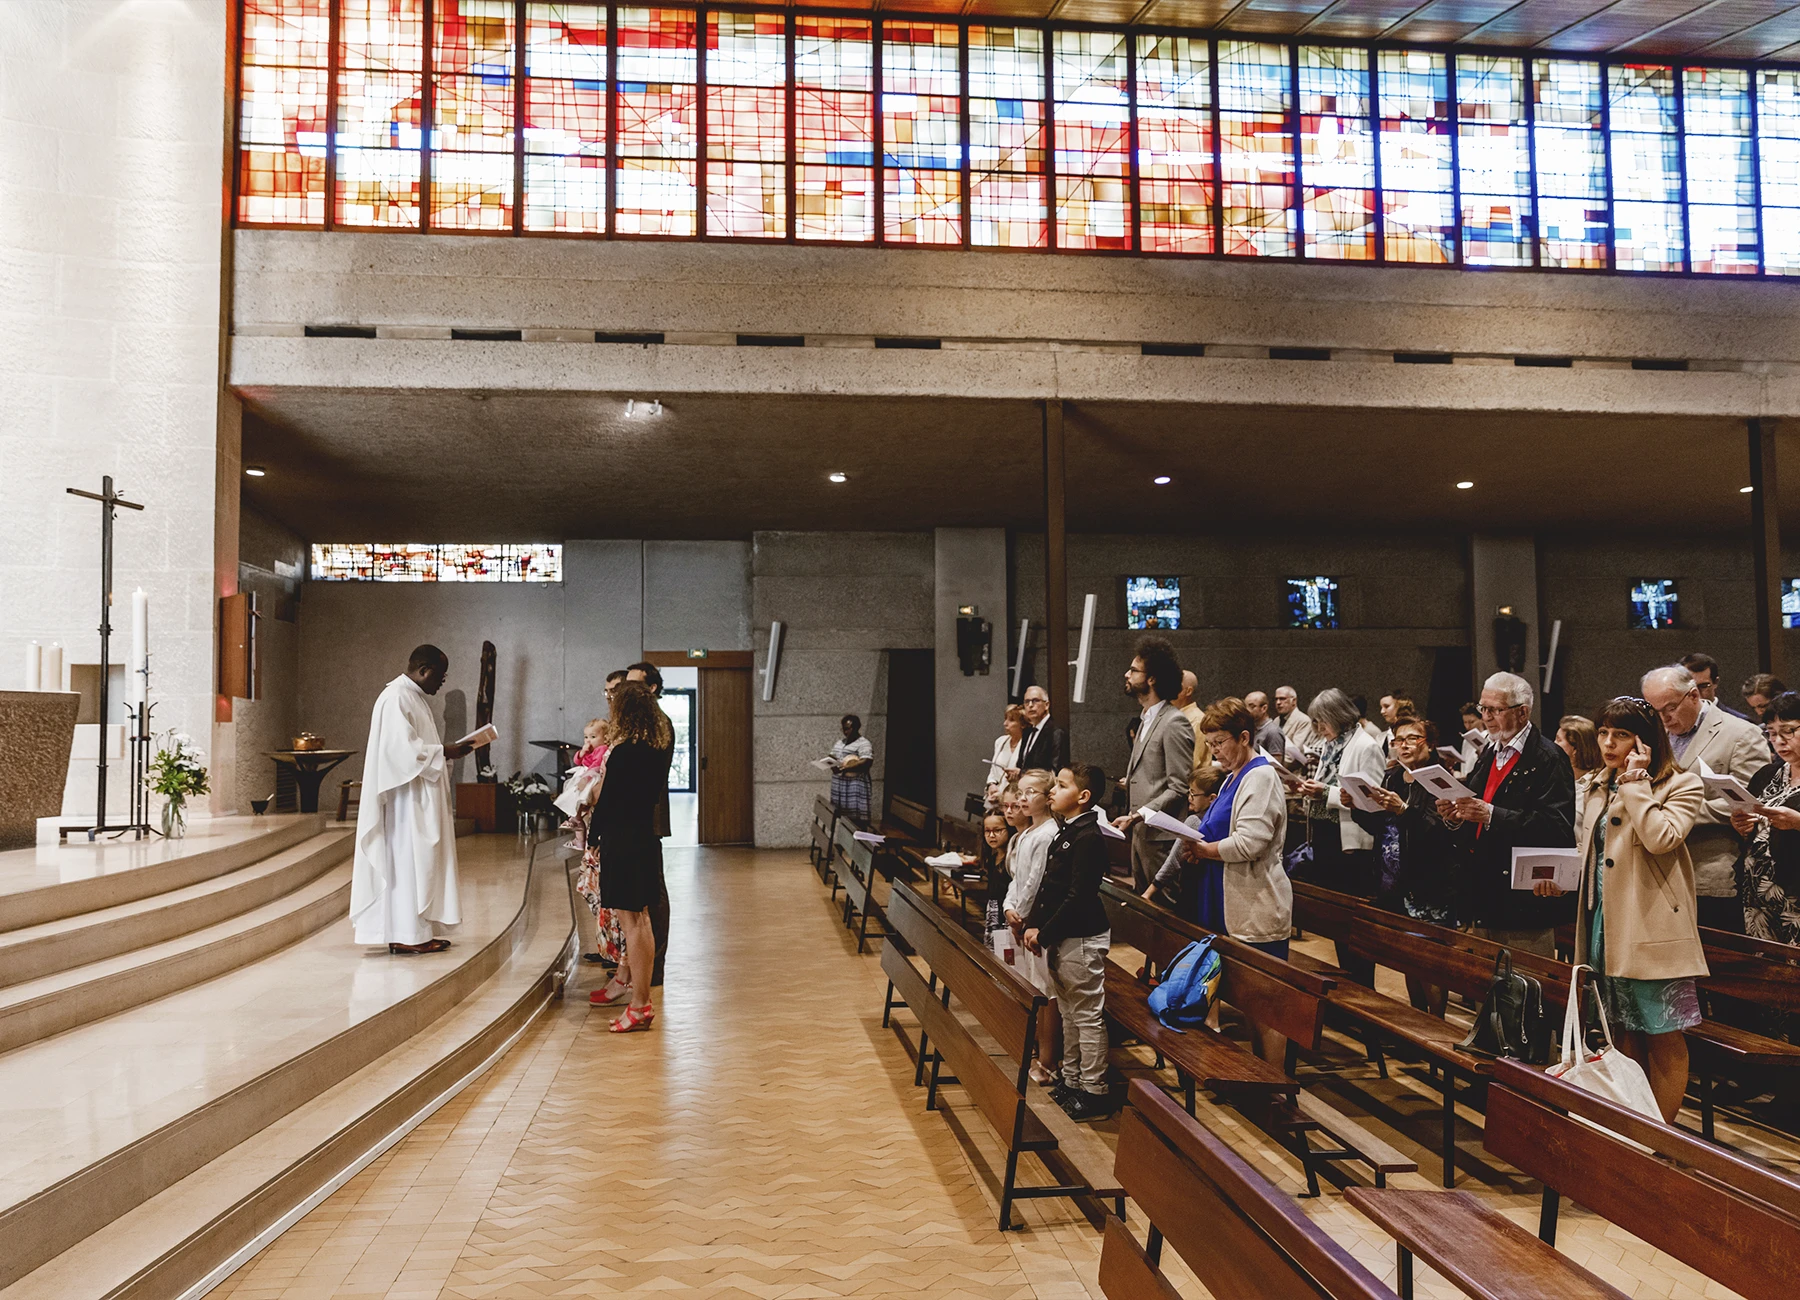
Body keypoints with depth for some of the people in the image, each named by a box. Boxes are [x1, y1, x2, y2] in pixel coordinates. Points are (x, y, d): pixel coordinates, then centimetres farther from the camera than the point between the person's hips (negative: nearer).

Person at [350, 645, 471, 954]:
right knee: (407, 859, -7)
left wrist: (443, 752, 8)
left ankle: (420, 931, 15)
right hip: (406, 798, -11)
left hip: (421, 798, 11)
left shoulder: (414, 697, 18)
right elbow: (402, 747, -23)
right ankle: (404, 934, -3)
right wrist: (444, 752, -17)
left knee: (420, 859, 11)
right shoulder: (396, 697, -15)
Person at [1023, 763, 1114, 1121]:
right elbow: (1047, 885, 15)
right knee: (1068, 1012, 19)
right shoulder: (1064, 833, 11)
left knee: (1088, 1016, 0)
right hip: (1058, 938, 10)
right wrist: (1033, 925, 5)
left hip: (1082, 940, -10)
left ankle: (1094, 1090, 9)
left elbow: (1077, 897, -22)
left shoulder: (1088, 837, -19)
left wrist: (1046, 933, -18)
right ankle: (1072, 1080, 30)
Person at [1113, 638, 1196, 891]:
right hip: (1139, 833, 9)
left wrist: (1136, 817, -23)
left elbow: (1179, 789, -19)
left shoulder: (1174, 723, -15)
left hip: (1160, 836, -9)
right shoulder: (1146, 720, 15)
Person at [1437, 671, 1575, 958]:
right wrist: (1455, 818, -1)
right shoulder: (1488, 753, 16)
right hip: (1484, 900, 8)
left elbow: (1557, 826, -21)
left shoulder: (1548, 759, -9)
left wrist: (1492, 815, -26)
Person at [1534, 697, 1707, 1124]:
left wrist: (1636, 781, -15)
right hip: (1604, 925, 7)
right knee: (1622, 1033, 14)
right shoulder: (1598, 789, 16)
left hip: (1653, 927, -7)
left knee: (1664, 1035, 0)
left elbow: (1660, 838, -22)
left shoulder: (1682, 785, -4)